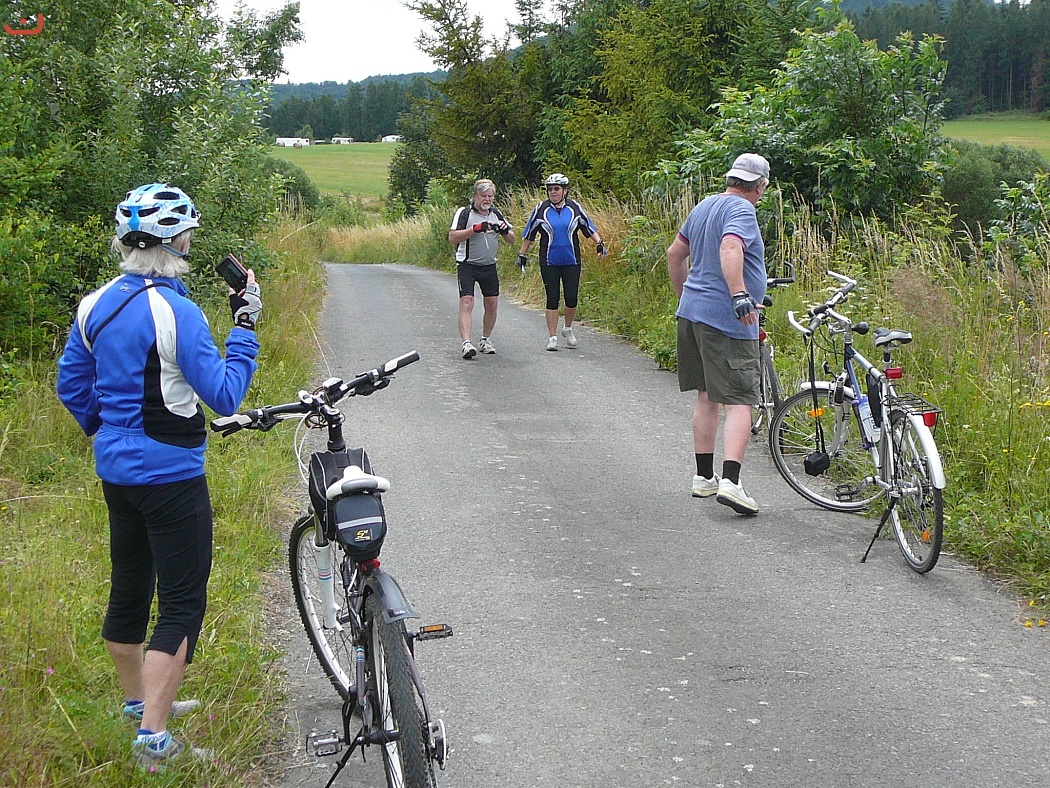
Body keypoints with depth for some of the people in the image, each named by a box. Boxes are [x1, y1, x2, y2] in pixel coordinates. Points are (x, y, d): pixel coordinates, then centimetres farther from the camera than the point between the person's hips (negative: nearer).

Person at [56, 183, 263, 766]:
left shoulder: (96, 304, 3)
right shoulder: (175, 311, -21)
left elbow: (71, 384, 11)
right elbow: (224, 396, -19)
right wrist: (245, 326, -12)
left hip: (115, 471, 8)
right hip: (170, 475, -8)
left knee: (128, 588, 20)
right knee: (183, 603, 0)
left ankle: (137, 700, 37)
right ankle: (153, 733, -1)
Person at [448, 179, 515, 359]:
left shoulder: (496, 214, 9)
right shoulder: (464, 213, -6)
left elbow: (511, 240, 12)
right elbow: (452, 237, -17)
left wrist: (505, 231, -11)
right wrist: (475, 229, -26)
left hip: (489, 266, 5)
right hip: (467, 265, -5)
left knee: (492, 303, 5)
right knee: (466, 302, -15)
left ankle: (485, 340, 21)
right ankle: (466, 343, -22)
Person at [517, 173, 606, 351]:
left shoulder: (574, 208, 3)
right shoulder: (541, 209, 1)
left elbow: (589, 228, 10)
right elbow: (529, 234, 8)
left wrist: (599, 243, -4)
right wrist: (522, 255, 9)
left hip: (571, 261, 1)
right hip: (549, 262, -1)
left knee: (572, 298, 0)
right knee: (552, 299, -1)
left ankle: (568, 329, 26)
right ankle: (552, 338, 5)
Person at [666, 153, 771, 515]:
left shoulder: (704, 206, 16)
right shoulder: (741, 210, -11)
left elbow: (675, 253, 25)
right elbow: (730, 249, -30)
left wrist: (684, 295, 34)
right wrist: (740, 296, -37)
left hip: (692, 311, 9)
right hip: (727, 321, -9)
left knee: (707, 398, 17)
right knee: (739, 402, -8)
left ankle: (703, 477, 23)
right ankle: (730, 481, -20)